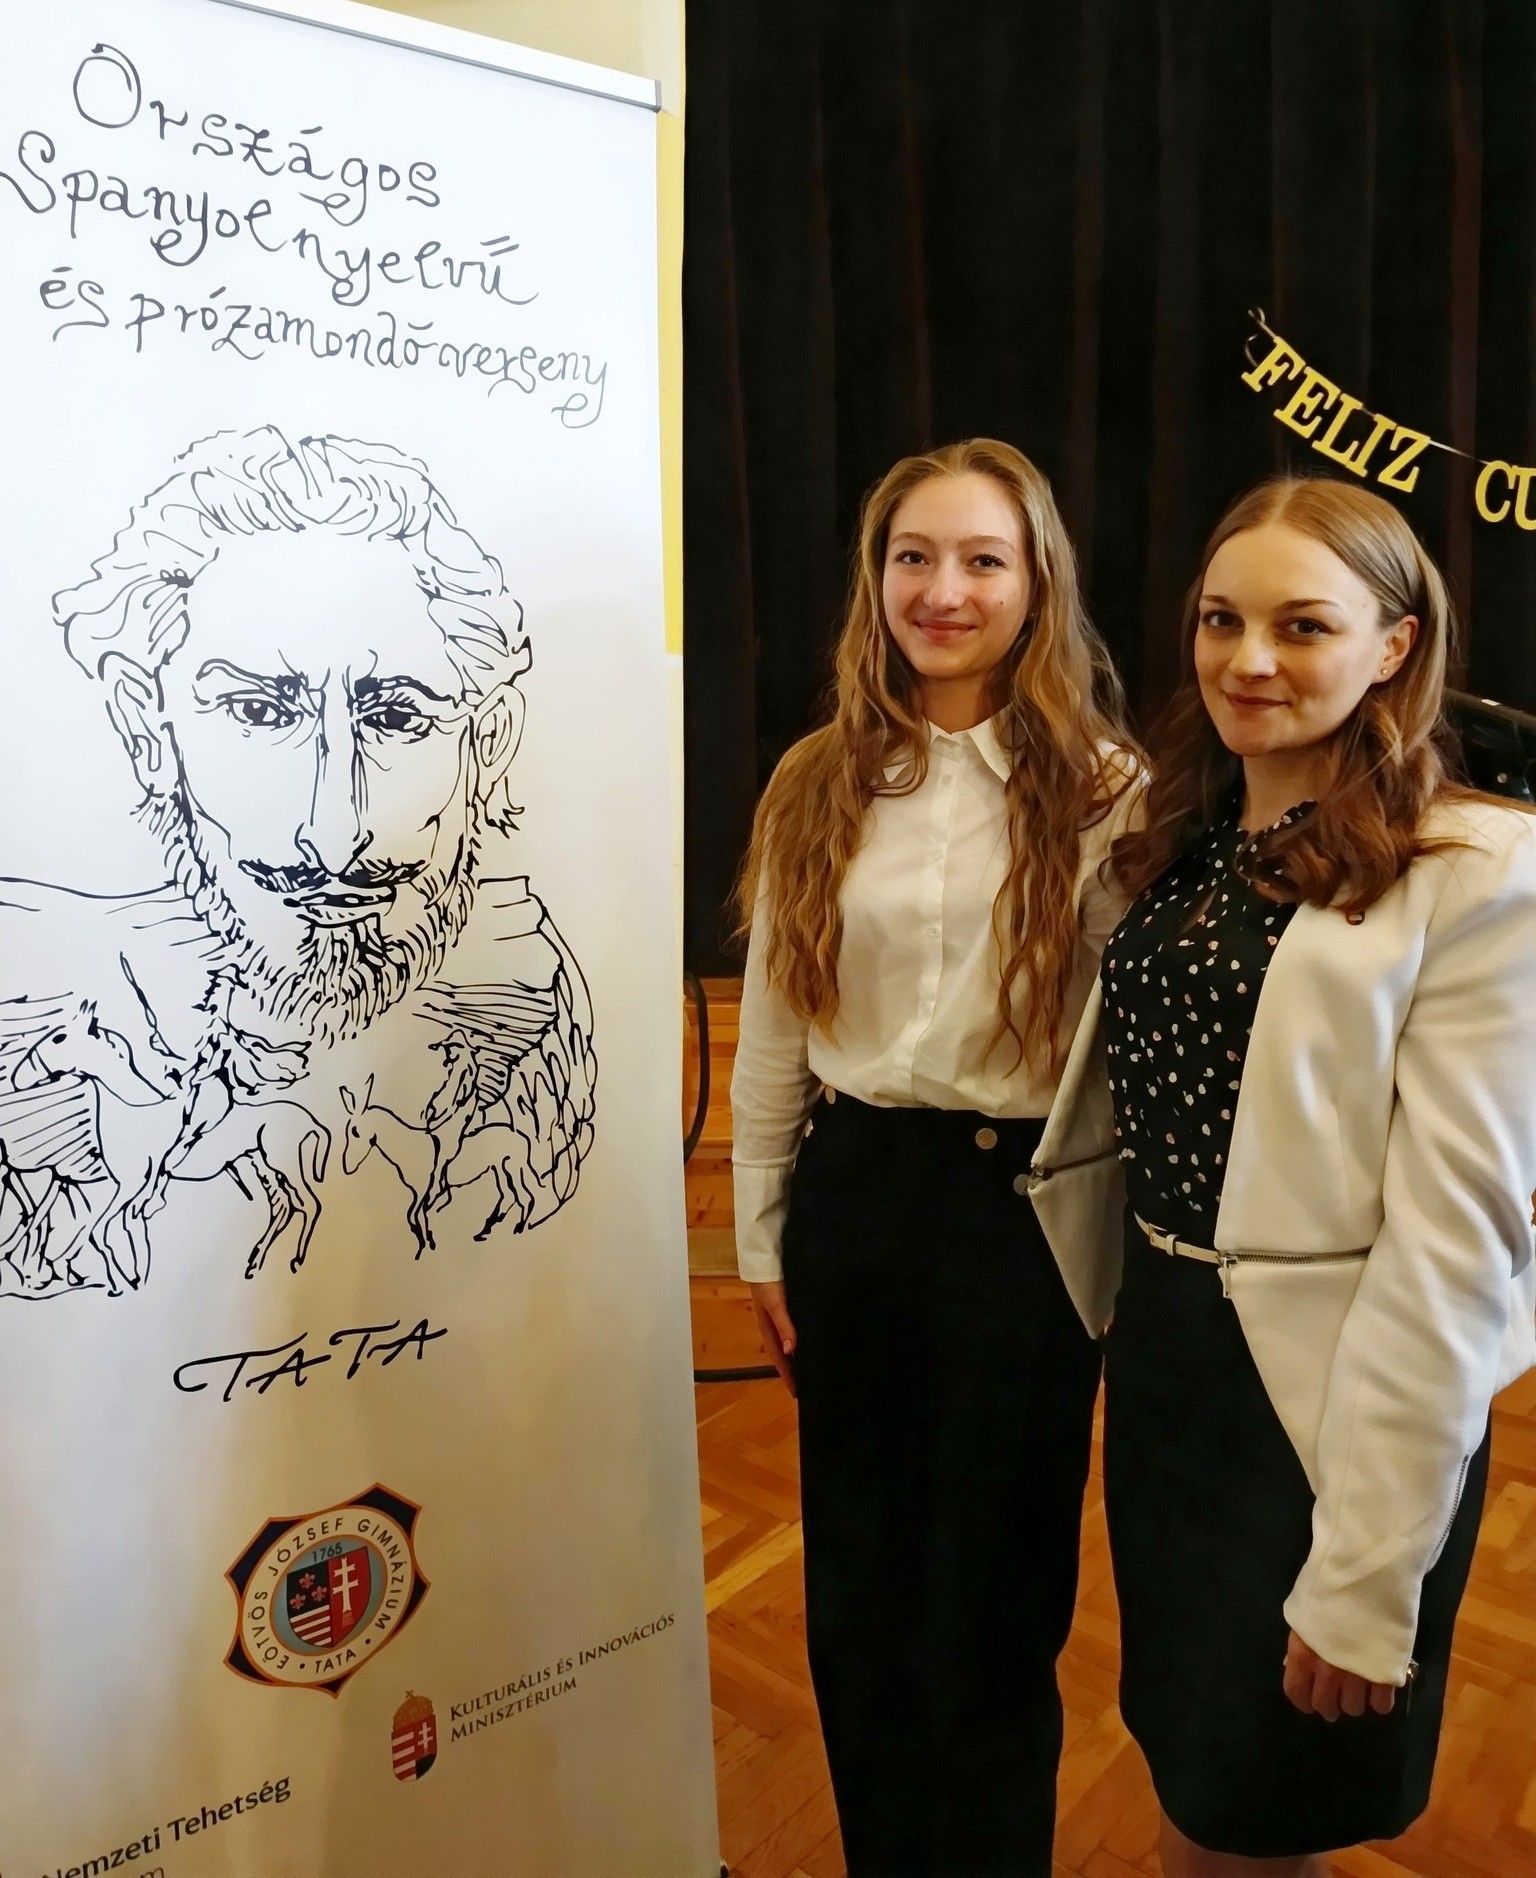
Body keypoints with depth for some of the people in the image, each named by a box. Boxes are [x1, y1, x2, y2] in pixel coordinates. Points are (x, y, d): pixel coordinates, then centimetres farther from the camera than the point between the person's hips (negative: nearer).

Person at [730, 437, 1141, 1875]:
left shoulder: (1100, 788, -6)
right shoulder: (817, 785, 4)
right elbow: (770, 1032, 6)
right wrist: (762, 1240, 7)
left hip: (1023, 1207, -3)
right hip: (850, 1196, 4)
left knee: (995, 1582, 13)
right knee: (854, 1577, 17)